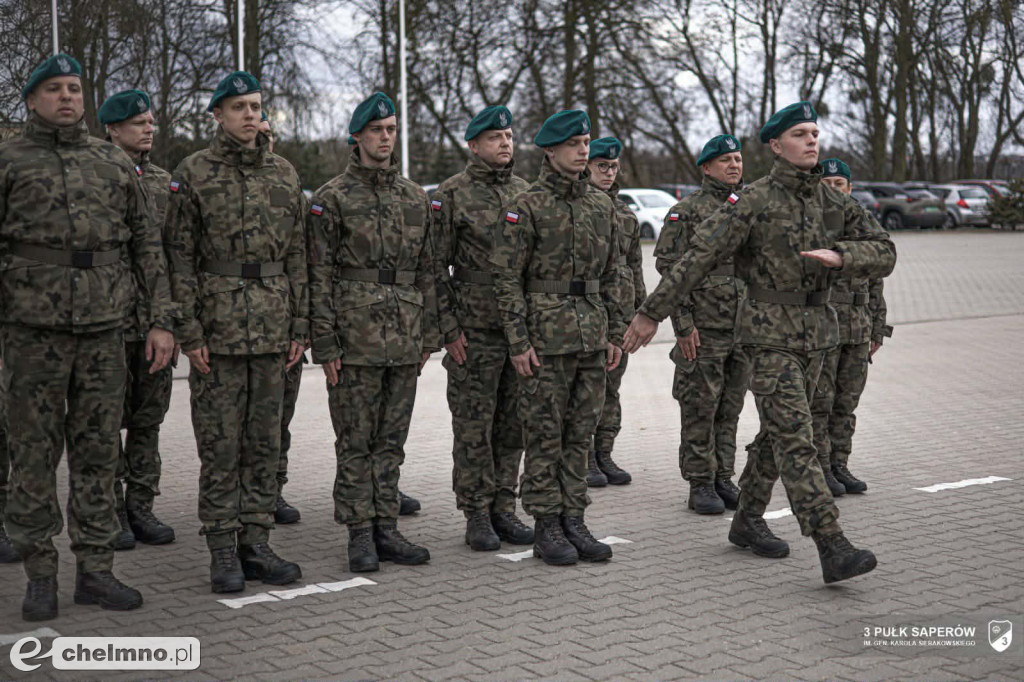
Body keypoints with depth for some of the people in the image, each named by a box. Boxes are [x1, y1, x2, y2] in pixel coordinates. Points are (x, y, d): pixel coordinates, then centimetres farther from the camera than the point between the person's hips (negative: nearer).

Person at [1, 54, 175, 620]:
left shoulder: (115, 164, 13)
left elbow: (146, 246, 12)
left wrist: (159, 320, 4)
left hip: (104, 328, 3)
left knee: (97, 452, 6)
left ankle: (95, 569, 13)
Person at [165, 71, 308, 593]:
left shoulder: (284, 174, 11)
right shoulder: (193, 174, -1)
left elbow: (297, 255, 12)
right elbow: (179, 257, -4)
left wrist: (300, 327, 6)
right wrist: (189, 331, -10)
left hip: (273, 329, 4)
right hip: (217, 328, -4)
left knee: (264, 441, 8)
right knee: (219, 442, 0)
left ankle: (256, 542, 16)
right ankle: (223, 549, 8)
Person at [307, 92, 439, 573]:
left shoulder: (415, 198, 13)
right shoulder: (332, 198, -2)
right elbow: (319, 276, -5)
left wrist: (428, 335, 10)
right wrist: (325, 344, -10)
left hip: (405, 341, 5)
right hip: (355, 338, -5)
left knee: (391, 440, 10)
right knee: (356, 442, 1)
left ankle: (386, 528, 17)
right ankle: (360, 534, 9)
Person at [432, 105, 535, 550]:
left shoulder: (526, 191, 12)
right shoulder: (452, 194, -4)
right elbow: (436, 266, -6)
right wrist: (449, 328, -11)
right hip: (474, 331, -5)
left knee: (512, 424, 9)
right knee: (473, 426, 1)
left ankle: (503, 509, 19)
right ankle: (477, 515, 10)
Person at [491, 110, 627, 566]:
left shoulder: (601, 206, 12)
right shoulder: (526, 207, -6)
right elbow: (506, 278, -8)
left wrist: (615, 334, 11)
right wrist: (518, 342, -13)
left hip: (591, 336, 6)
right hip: (546, 338, -5)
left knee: (580, 433, 10)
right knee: (544, 434, 1)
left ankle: (574, 522, 18)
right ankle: (546, 528, 9)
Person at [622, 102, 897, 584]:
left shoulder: (834, 204, 7)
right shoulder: (753, 202, -10)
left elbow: (883, 254, 2)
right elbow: (697, 259, -12)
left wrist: (839, 256, -19)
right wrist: (651, 313, -13)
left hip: (816, 333, 7)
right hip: (770, 333, -7)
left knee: (778, 432, 16)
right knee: (795, 439, -12)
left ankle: (748, 521, 32)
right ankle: (833, 549, -18)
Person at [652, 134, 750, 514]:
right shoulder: (686, 212, -5)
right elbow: (670, 270, -10)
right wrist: (683, 323, -15)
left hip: (744, 328, 6)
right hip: (704, 329, -6)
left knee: (730, 408, 11)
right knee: (700, 408, -1)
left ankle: (724, 479, 20)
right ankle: (700, 486, 6)